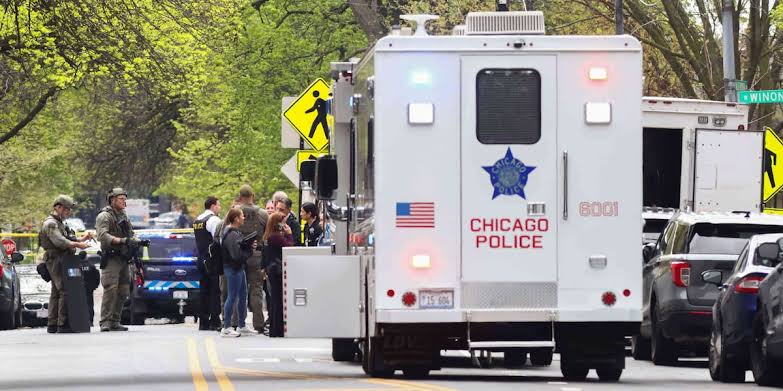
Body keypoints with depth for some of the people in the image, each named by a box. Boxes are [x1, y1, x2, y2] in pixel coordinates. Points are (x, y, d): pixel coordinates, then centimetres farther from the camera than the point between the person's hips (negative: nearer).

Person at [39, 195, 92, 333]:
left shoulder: (59, 223, 23)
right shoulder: (50, 224, -11)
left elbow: (67, 240, 25)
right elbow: (59, 241, -23)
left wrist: (82, 239, 10)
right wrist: (78, 244, -28)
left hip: (61, 262, 11)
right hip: (56, 260, -11)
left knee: (56, 293, 11)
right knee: (65, 291, -16)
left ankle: (52, 324, 13)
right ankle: (63, 324, -19)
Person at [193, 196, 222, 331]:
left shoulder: (197, 220, 15)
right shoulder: (214, 220, -13)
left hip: (201, 258, 8)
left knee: (204, 290, 11)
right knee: (215, 291, -6)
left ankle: (203, 322, 12)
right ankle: (214, 322, -9)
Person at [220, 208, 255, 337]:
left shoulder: (236, 233, 13)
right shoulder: (231, 235, -20)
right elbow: (237, 254, -25)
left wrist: (249, 246, -2)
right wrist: (249, 250, -11)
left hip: (239, 268, 11)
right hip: (233, 268, -11)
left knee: (243, 296, 16)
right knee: (232, 297, -5)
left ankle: (242, 326, 26)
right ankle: (226, 328, 0)